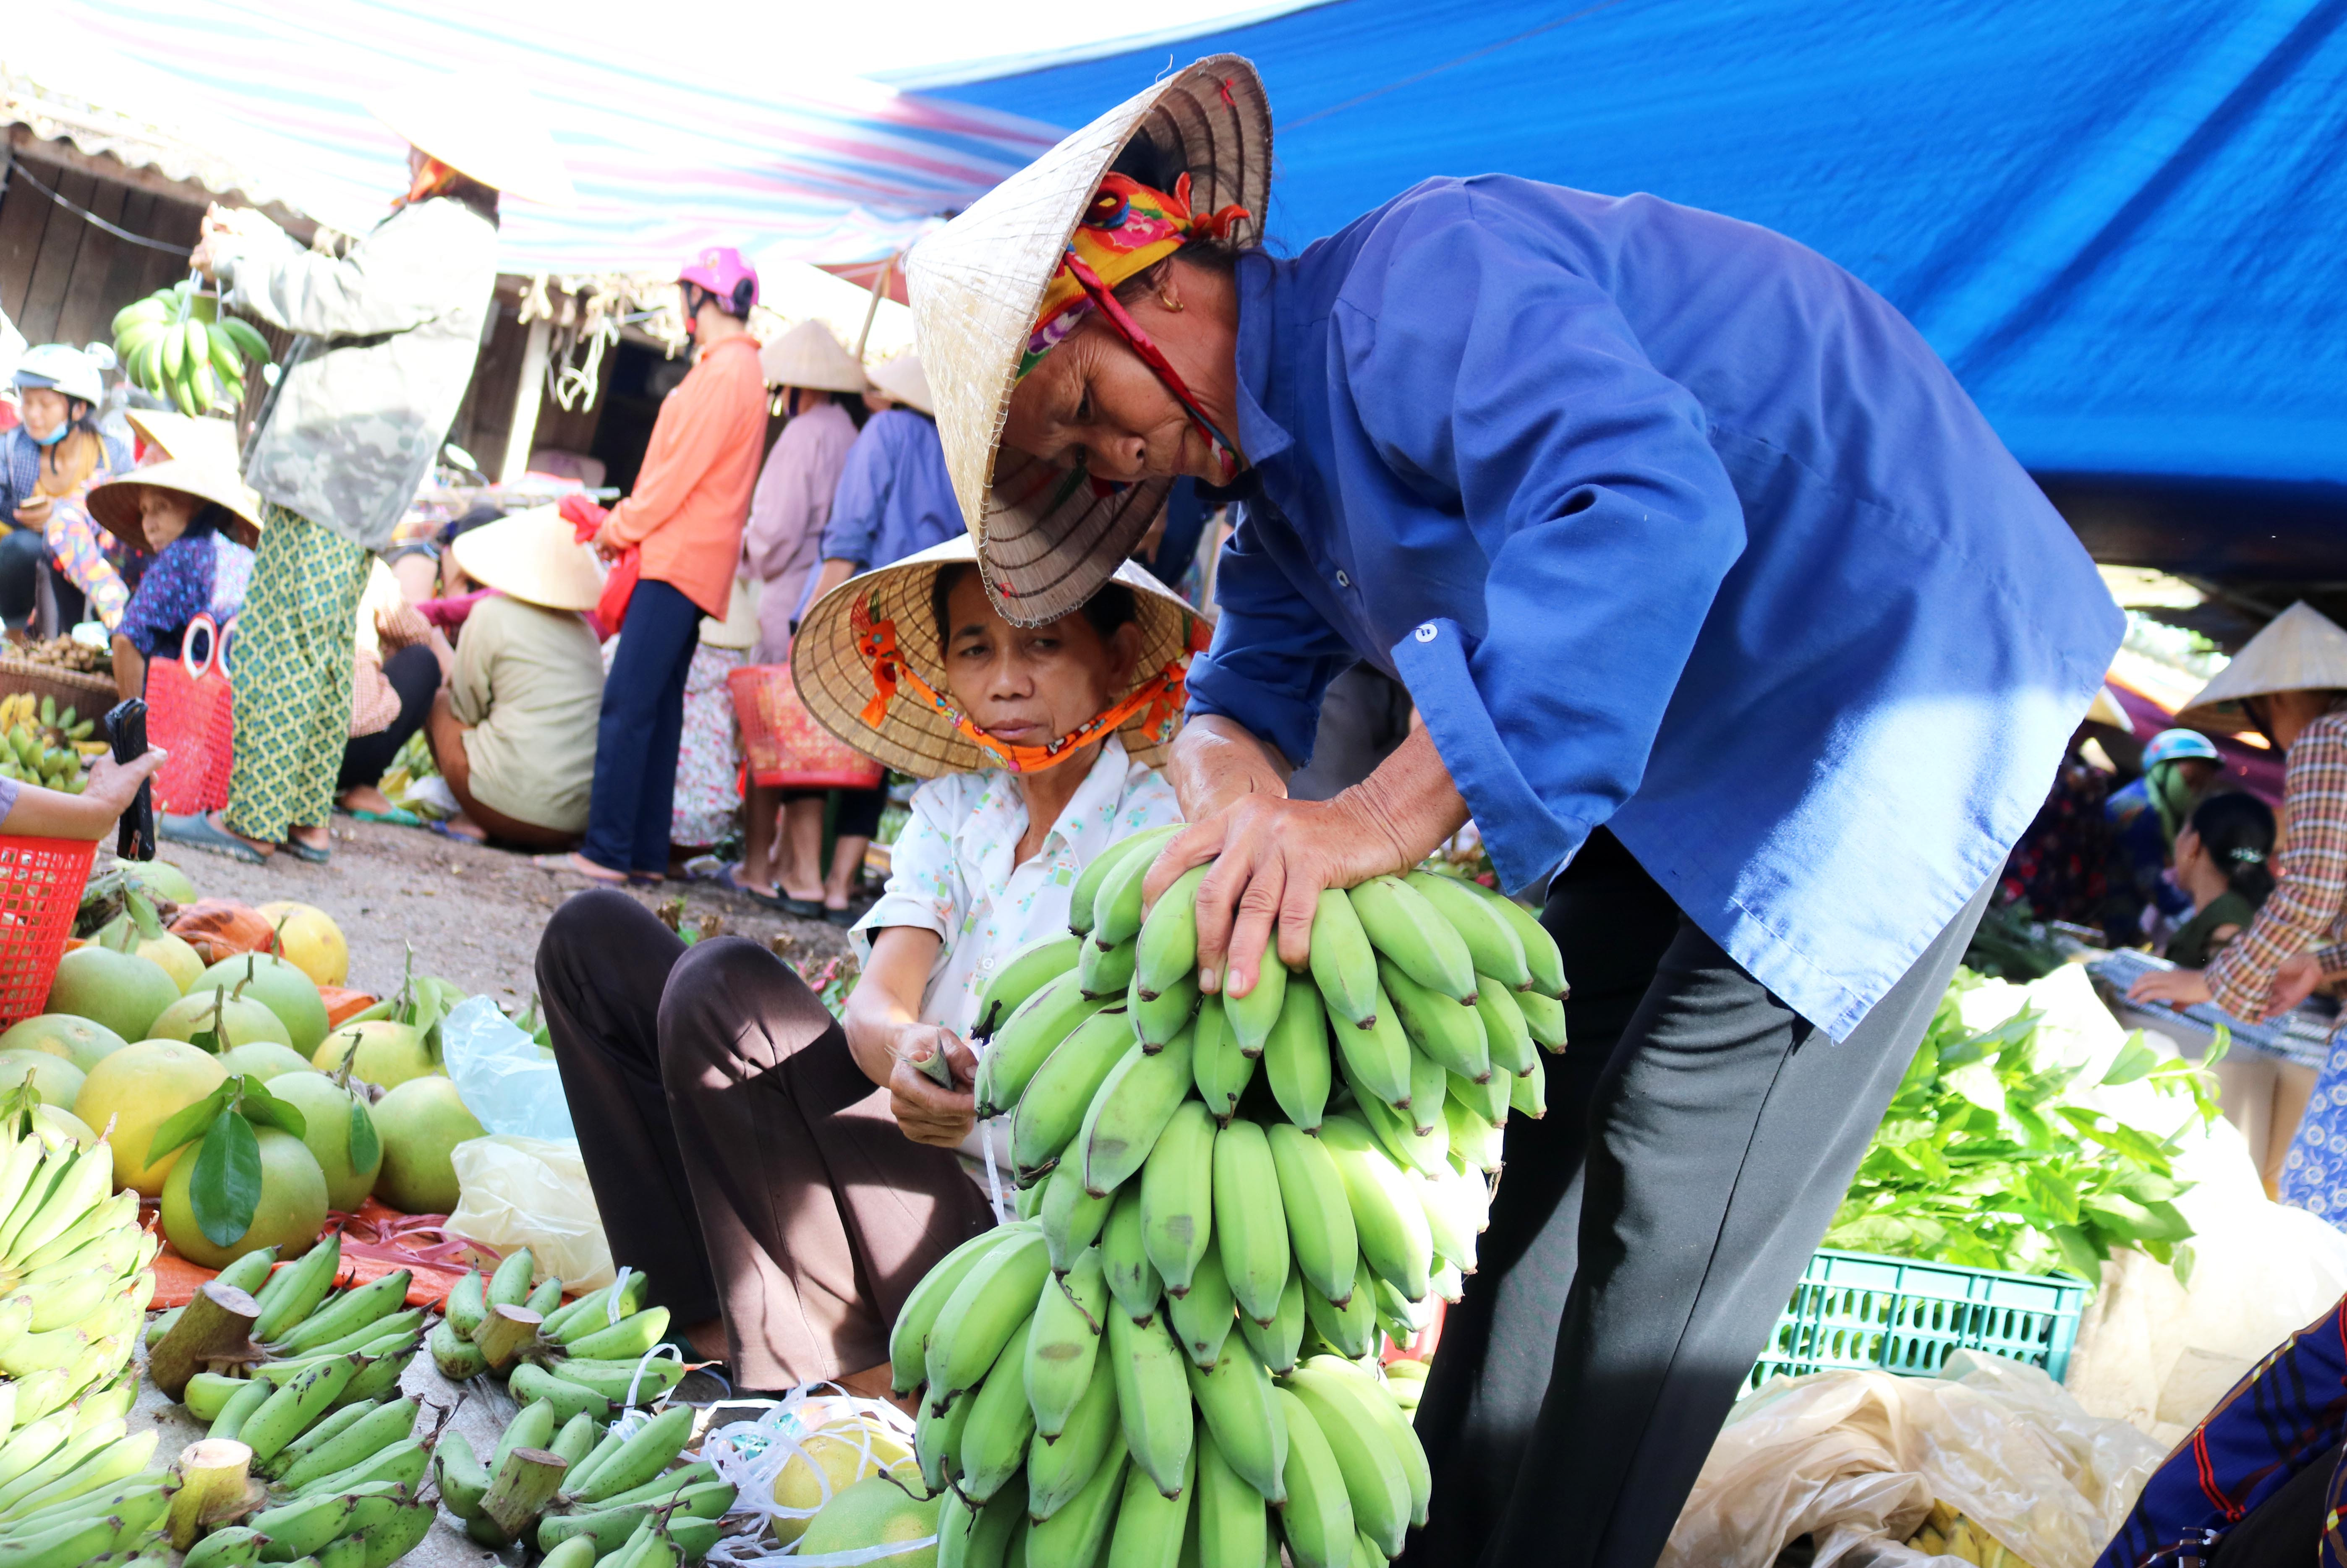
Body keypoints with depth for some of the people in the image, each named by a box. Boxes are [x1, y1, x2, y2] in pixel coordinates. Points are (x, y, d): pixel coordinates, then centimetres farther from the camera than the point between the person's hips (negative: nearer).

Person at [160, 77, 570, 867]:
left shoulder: (442, 233, -16)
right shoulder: (449, 229, 18)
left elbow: (335, 298, -21)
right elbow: (345, 288, 27)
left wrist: (234, 258, -6)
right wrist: (253, 235, 22)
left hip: (330, 471, -11)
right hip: (354, 479, 11)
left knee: (279, 644, -6)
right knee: (322, 649, 13)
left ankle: (252, 820, -1)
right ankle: (307, 817, 19)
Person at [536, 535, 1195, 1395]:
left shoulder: (1156, 825, -7)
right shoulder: (951, 808, 11)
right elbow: (874, 1003, -6)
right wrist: (901, 1049, -30)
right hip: (899, 1157, 7)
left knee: (723, 983, -23)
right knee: (596, 936, 3)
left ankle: (861, 1383, -17)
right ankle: (713, 1329, -6)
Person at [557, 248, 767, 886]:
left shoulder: (725, 372, -11)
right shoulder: (734, 368, 21)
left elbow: (682, 468, -16)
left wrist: (623, 528, -7)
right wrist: (627, 522, 17)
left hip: (680, 560, -10)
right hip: (685, 562, 10)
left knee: (628, 704, -12)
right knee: (658, 706, 10)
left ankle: (607, 851, -13)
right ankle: (646, 853, 12)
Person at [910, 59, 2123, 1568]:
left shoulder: (1406, 281, -25)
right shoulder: (1287, 478, 8)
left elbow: (1644, 504, -40)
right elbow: (1248, 678, 9)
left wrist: (1387, 815, -43)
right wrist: (1236, 779, -17)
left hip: (1904, 651, -10)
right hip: (1687, 740, 10)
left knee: (1678, 1203, -9)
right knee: (1550, 1133, 13)